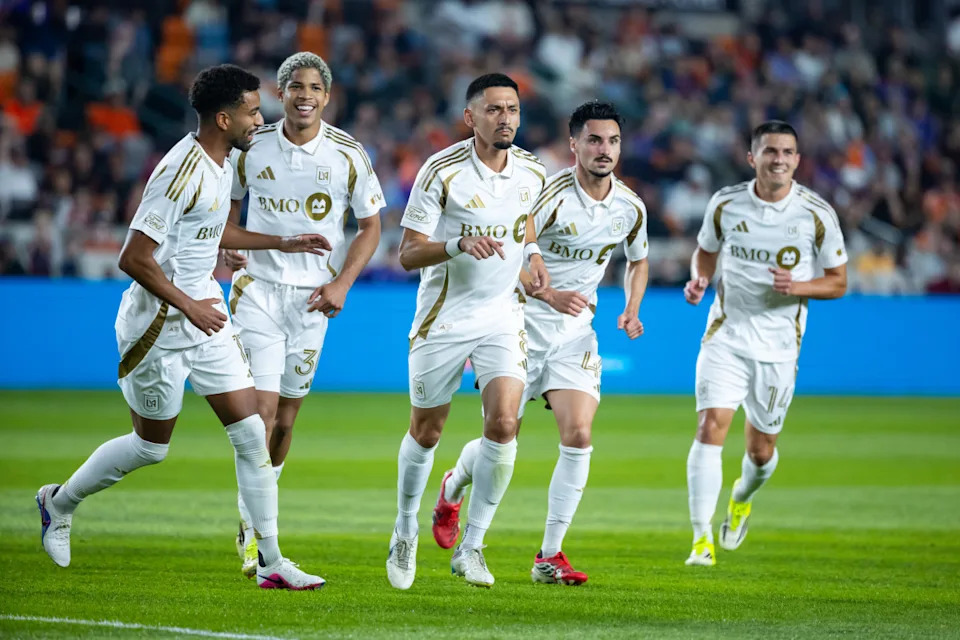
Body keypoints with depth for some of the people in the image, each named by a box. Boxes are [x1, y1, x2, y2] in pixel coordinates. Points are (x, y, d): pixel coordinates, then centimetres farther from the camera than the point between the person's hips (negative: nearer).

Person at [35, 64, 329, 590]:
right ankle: (59, 502, 32)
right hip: (157, 325, -8)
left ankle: (270, 562, 1)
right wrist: (188, 306, -21)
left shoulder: (221, 162, 6)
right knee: (151, 445, 7)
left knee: (252, 433, -2)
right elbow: (134, 258, -24)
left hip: (205, 316, 8)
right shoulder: (181, 172, -23)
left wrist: (283, 243, 20)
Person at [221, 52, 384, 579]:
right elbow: (229, 203, 16)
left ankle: (258, 511, 28)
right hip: (258, 287, -1)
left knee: (287, 414, 8)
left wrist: (341, 283, -5)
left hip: (313, 297, 1)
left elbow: (370, 226, 6)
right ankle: (252, 532, -9)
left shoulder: (348, 155, -2)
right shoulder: (252, 148, -1)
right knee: (262, 408, -13)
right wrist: (226, 246, -3)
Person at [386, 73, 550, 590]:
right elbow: (408, 254, -14)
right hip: (443, 318, -3)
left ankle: (470, 547, -3)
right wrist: (459, 244, -31)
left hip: (501, 317, 3)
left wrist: (532, 252, 4)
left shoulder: (531, 173, 1)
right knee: (426, 432, 8)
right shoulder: (441, 172, -14)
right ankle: (405, 534, 32)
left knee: (503, 425, -15)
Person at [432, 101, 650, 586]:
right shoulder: (550, 195, -17)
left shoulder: (631, 208, 1)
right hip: (522, 324, -4)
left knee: (578, 434, -14)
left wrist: (631, 309, 3)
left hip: (575, 334, 4)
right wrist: (549, 294, -30)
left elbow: (638, 261, 21)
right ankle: (452, 490, 37)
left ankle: (549, 557, -6)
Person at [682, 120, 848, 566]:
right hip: (726, 334, 0)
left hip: (779, 345, 0)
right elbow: (705, 251, 16)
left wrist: (798, 286, -18)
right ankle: (701, 538, -15)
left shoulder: (817, 215, -5)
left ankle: (741, 500, 46)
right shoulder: (725, 204, -2)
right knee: (710, 427, -18)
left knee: (761, 449, 9)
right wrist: (699, 279, -6)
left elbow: (838, 282, 2)